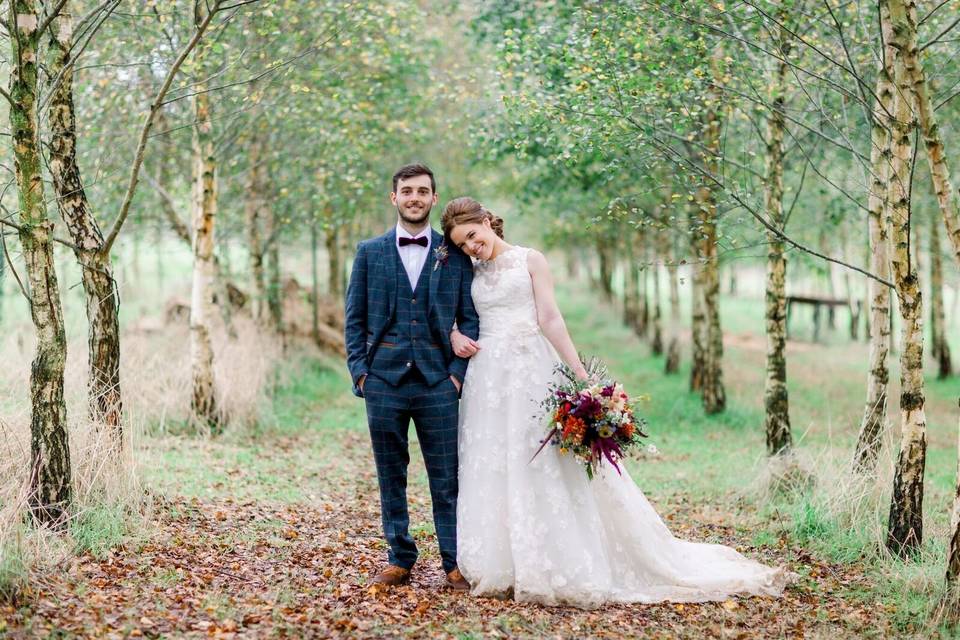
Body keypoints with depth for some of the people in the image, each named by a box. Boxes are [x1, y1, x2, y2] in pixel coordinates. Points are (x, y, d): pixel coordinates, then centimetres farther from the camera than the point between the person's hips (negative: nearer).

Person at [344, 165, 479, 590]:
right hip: (384, 379, 1)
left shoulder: (455, 254, 7)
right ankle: (400, 560, 16)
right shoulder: (370, 252, 9)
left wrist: (458, 371, -4)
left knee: (447, 478, 0)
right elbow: (354, 318, 9)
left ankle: (455, 563, 7)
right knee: (391, 476, 7)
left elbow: (470, 318, 6)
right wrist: (359, 370, -1)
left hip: (438, 380, -1)